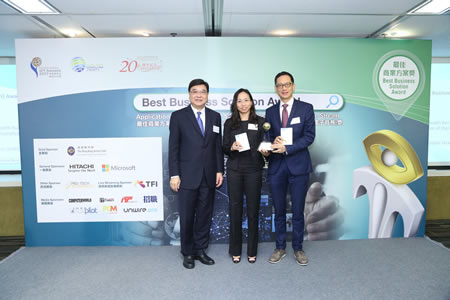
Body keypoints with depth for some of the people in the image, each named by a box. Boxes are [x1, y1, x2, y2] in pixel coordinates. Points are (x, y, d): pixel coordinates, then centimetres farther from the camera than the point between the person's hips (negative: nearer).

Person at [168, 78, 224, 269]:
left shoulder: (215, 116, 9)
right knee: (187, 216, 6)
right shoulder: (178, 116, -1)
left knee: (205, 215, 11)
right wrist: (174, 175, -8)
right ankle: (188, 253, 24)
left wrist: (219, 170, 3)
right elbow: (173, 148, -3)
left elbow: (218, 146, 10)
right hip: (187, 175, -3)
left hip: (209, 176, 3)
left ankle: (200, 250, 27)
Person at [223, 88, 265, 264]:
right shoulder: (229, 123, 7)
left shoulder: (260, 122, 4)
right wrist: (232, 147, -14)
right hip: (234, 170, 1)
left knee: (253, 209, 4)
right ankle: (235, 250, 21)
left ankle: (252, 251, 21)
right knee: (235, 209, 6)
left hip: (253, 170, -1)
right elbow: (224, 149, 6)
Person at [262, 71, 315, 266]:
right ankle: (280, 248, 27)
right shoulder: (270, 112, 9)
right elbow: (268, 138, 9)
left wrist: (287, 148, -18)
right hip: (276, 166, 3)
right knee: (279, 211, 12)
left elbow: (309, 136, -8)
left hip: (298, 165, -2)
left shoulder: (306, 108, 0)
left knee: (298, 211, 7)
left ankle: (298, 248, 25)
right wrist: (273, 144, -15)